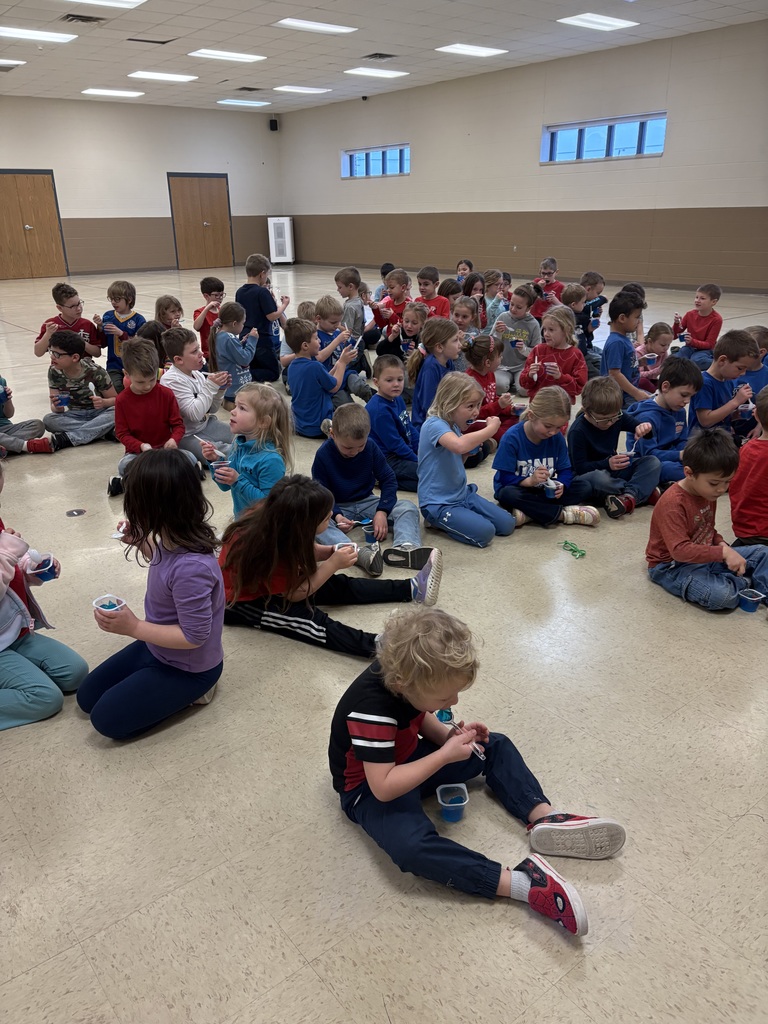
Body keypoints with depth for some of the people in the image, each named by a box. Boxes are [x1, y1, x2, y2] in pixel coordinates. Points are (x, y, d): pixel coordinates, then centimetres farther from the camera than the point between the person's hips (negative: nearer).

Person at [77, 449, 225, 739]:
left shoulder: (191, 567, -39)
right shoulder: (176, 539, -11)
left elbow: (194, 636, -31)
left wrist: (134, 627, -27)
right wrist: (140, 542, 0)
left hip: (188, 668, -9)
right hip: (158, 648, 9)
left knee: (106, 718, -4)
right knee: (87, 697, 16)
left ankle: (189, 690, 6)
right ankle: (175, 688, 17)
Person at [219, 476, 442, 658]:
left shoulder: (276, 520, -15)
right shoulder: (266, 547, -35)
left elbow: (302, 550, 3)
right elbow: (294, 594, -25)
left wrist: (330, 552, -15)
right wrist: (333, 564, -26)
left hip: (274, 581, 8)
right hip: (242, 599, -8)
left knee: (339, 585, -3)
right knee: (307, 618, -30)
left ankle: (412, 588, -4)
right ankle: (376, 645, -45)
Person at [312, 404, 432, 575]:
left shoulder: (371, 447, -6)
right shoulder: (323, 455, -13)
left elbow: (388, 479, -2)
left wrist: (382, 511, -18)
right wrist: (336, 515, -30)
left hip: (367, 502, 3)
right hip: (338, 508, -3)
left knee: (407, 507, -21)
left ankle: (406, 546, -51)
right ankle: (359, 554, -61)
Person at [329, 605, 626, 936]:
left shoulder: (401, 674, -16)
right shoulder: (371, 710, -38)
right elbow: (383, 787, -36)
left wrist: (449, 735, -15)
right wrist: (445, 755, -33)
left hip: (408, 758, 8)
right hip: (370, 788, -8)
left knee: (496, 746, 7)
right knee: (412, 845, -37)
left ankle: (544, 819, -7)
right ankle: (521, 883, -32)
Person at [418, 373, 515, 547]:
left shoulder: (454, 426, 8)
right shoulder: (434, 424, -20)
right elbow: (459, 445, -41)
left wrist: (469, 449, 1)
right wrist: (491, 429, -27)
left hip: (462, 494, 9)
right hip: (439, 503, -9)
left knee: (507, 524, 3)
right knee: (485, 532, -23)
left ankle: (442, 520, 14)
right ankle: (437, 521, 1)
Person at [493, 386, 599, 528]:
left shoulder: (557, 437, -7)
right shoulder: (512, 438, -21)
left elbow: (565, 470, -3)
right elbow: (506, 478, -21)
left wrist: (561, 485, -27)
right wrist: (530, 481, -39)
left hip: (545, 490, 5)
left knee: (584, 487, -11)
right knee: (508, 494, -38)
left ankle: (529, 513, -26)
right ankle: (562, 513, -29)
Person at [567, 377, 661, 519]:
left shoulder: (617, 417, -2)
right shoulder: (577, 431, -19)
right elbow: (579, 467, -21)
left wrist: (646, 426, -22)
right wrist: (607, 464, -34)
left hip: (613, 470, 7)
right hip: (589, 473, -6)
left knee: (653, 462, -9)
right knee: (599, 478, -42)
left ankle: (630, 495, -33)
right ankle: (644, 492, -18)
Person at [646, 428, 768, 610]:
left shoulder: (707, 492, 3)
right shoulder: (672, 504, -26)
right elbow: (680, 550, -32)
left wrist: (722, 545, -6)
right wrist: (723, 552, -34)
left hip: (704, 556, 9)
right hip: (672, 566, -9)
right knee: (721, 595, -33)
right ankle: (747, 582, -4)